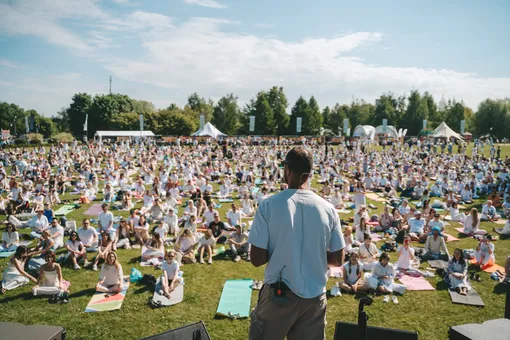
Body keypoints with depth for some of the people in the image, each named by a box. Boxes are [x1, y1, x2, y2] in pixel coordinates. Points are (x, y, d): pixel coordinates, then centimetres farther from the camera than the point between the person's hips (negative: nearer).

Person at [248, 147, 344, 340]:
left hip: (278, 294, -2)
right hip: (315, 296, 3)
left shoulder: (269, 205, -15)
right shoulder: (328, 209, -6)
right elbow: (337, 260, 1)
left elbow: (257, 259, -12)